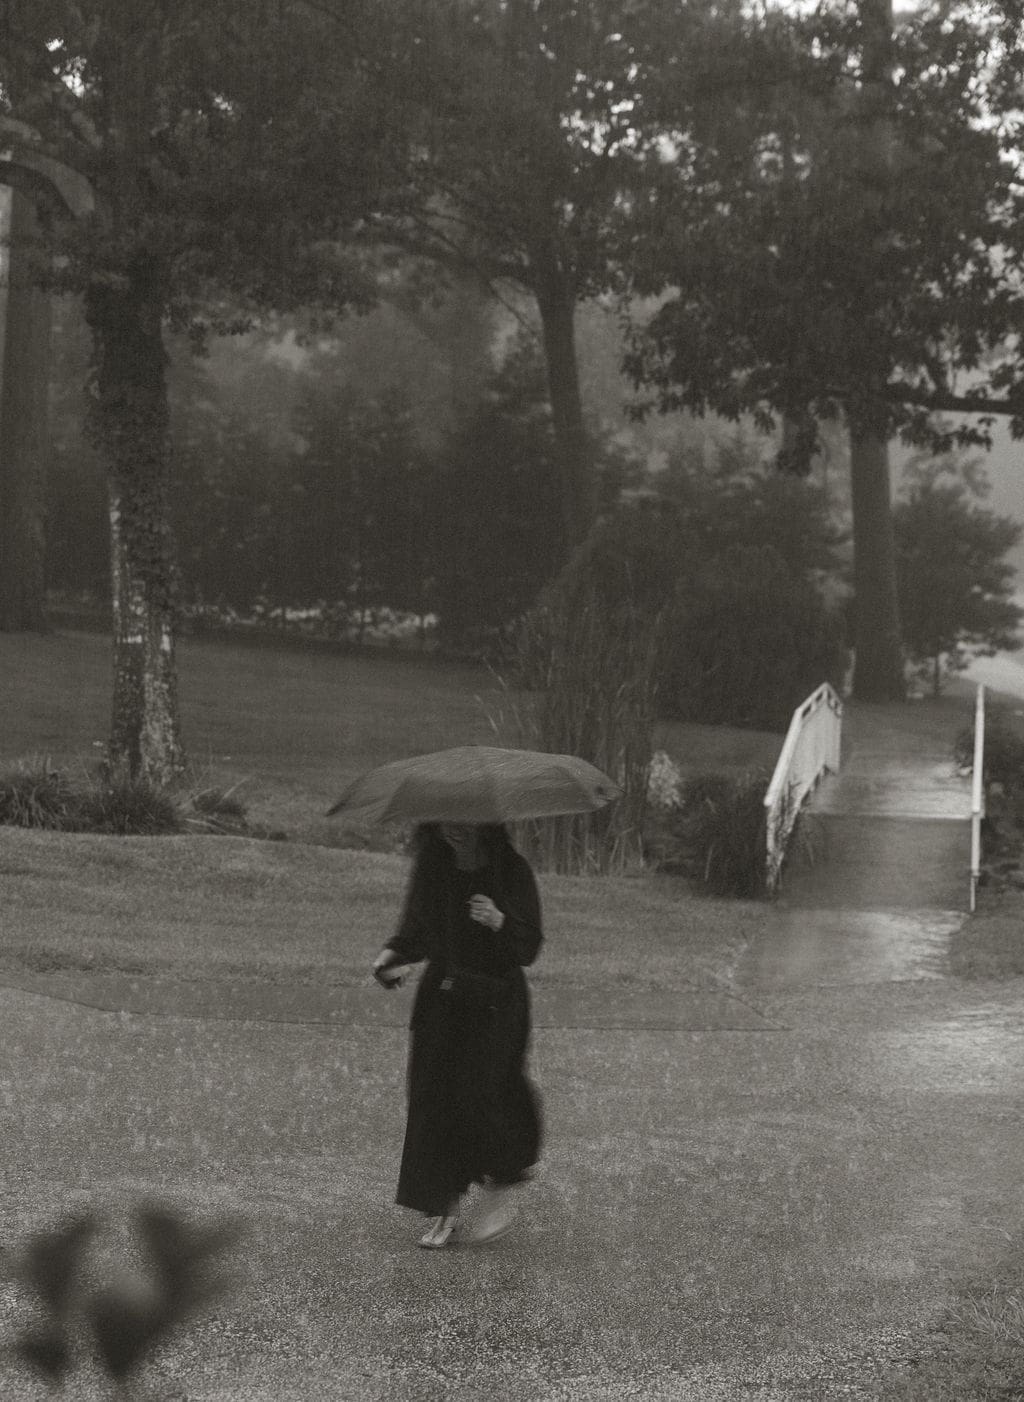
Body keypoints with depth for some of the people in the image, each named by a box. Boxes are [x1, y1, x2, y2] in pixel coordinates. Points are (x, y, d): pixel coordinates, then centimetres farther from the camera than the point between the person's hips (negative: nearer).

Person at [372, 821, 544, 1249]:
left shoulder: (511, 869, -7)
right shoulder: (432, 866, 5)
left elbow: (529, 947, -8)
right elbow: (417, 930, 15)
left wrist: (499, 922, -28)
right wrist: (393, 954, -6)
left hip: (495, 1001, -4)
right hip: (440, 999, 4)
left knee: (477, 1095, -11)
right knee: (432, 1096, -1)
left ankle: (499, 1198, 10)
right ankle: (444, 1210, 8)